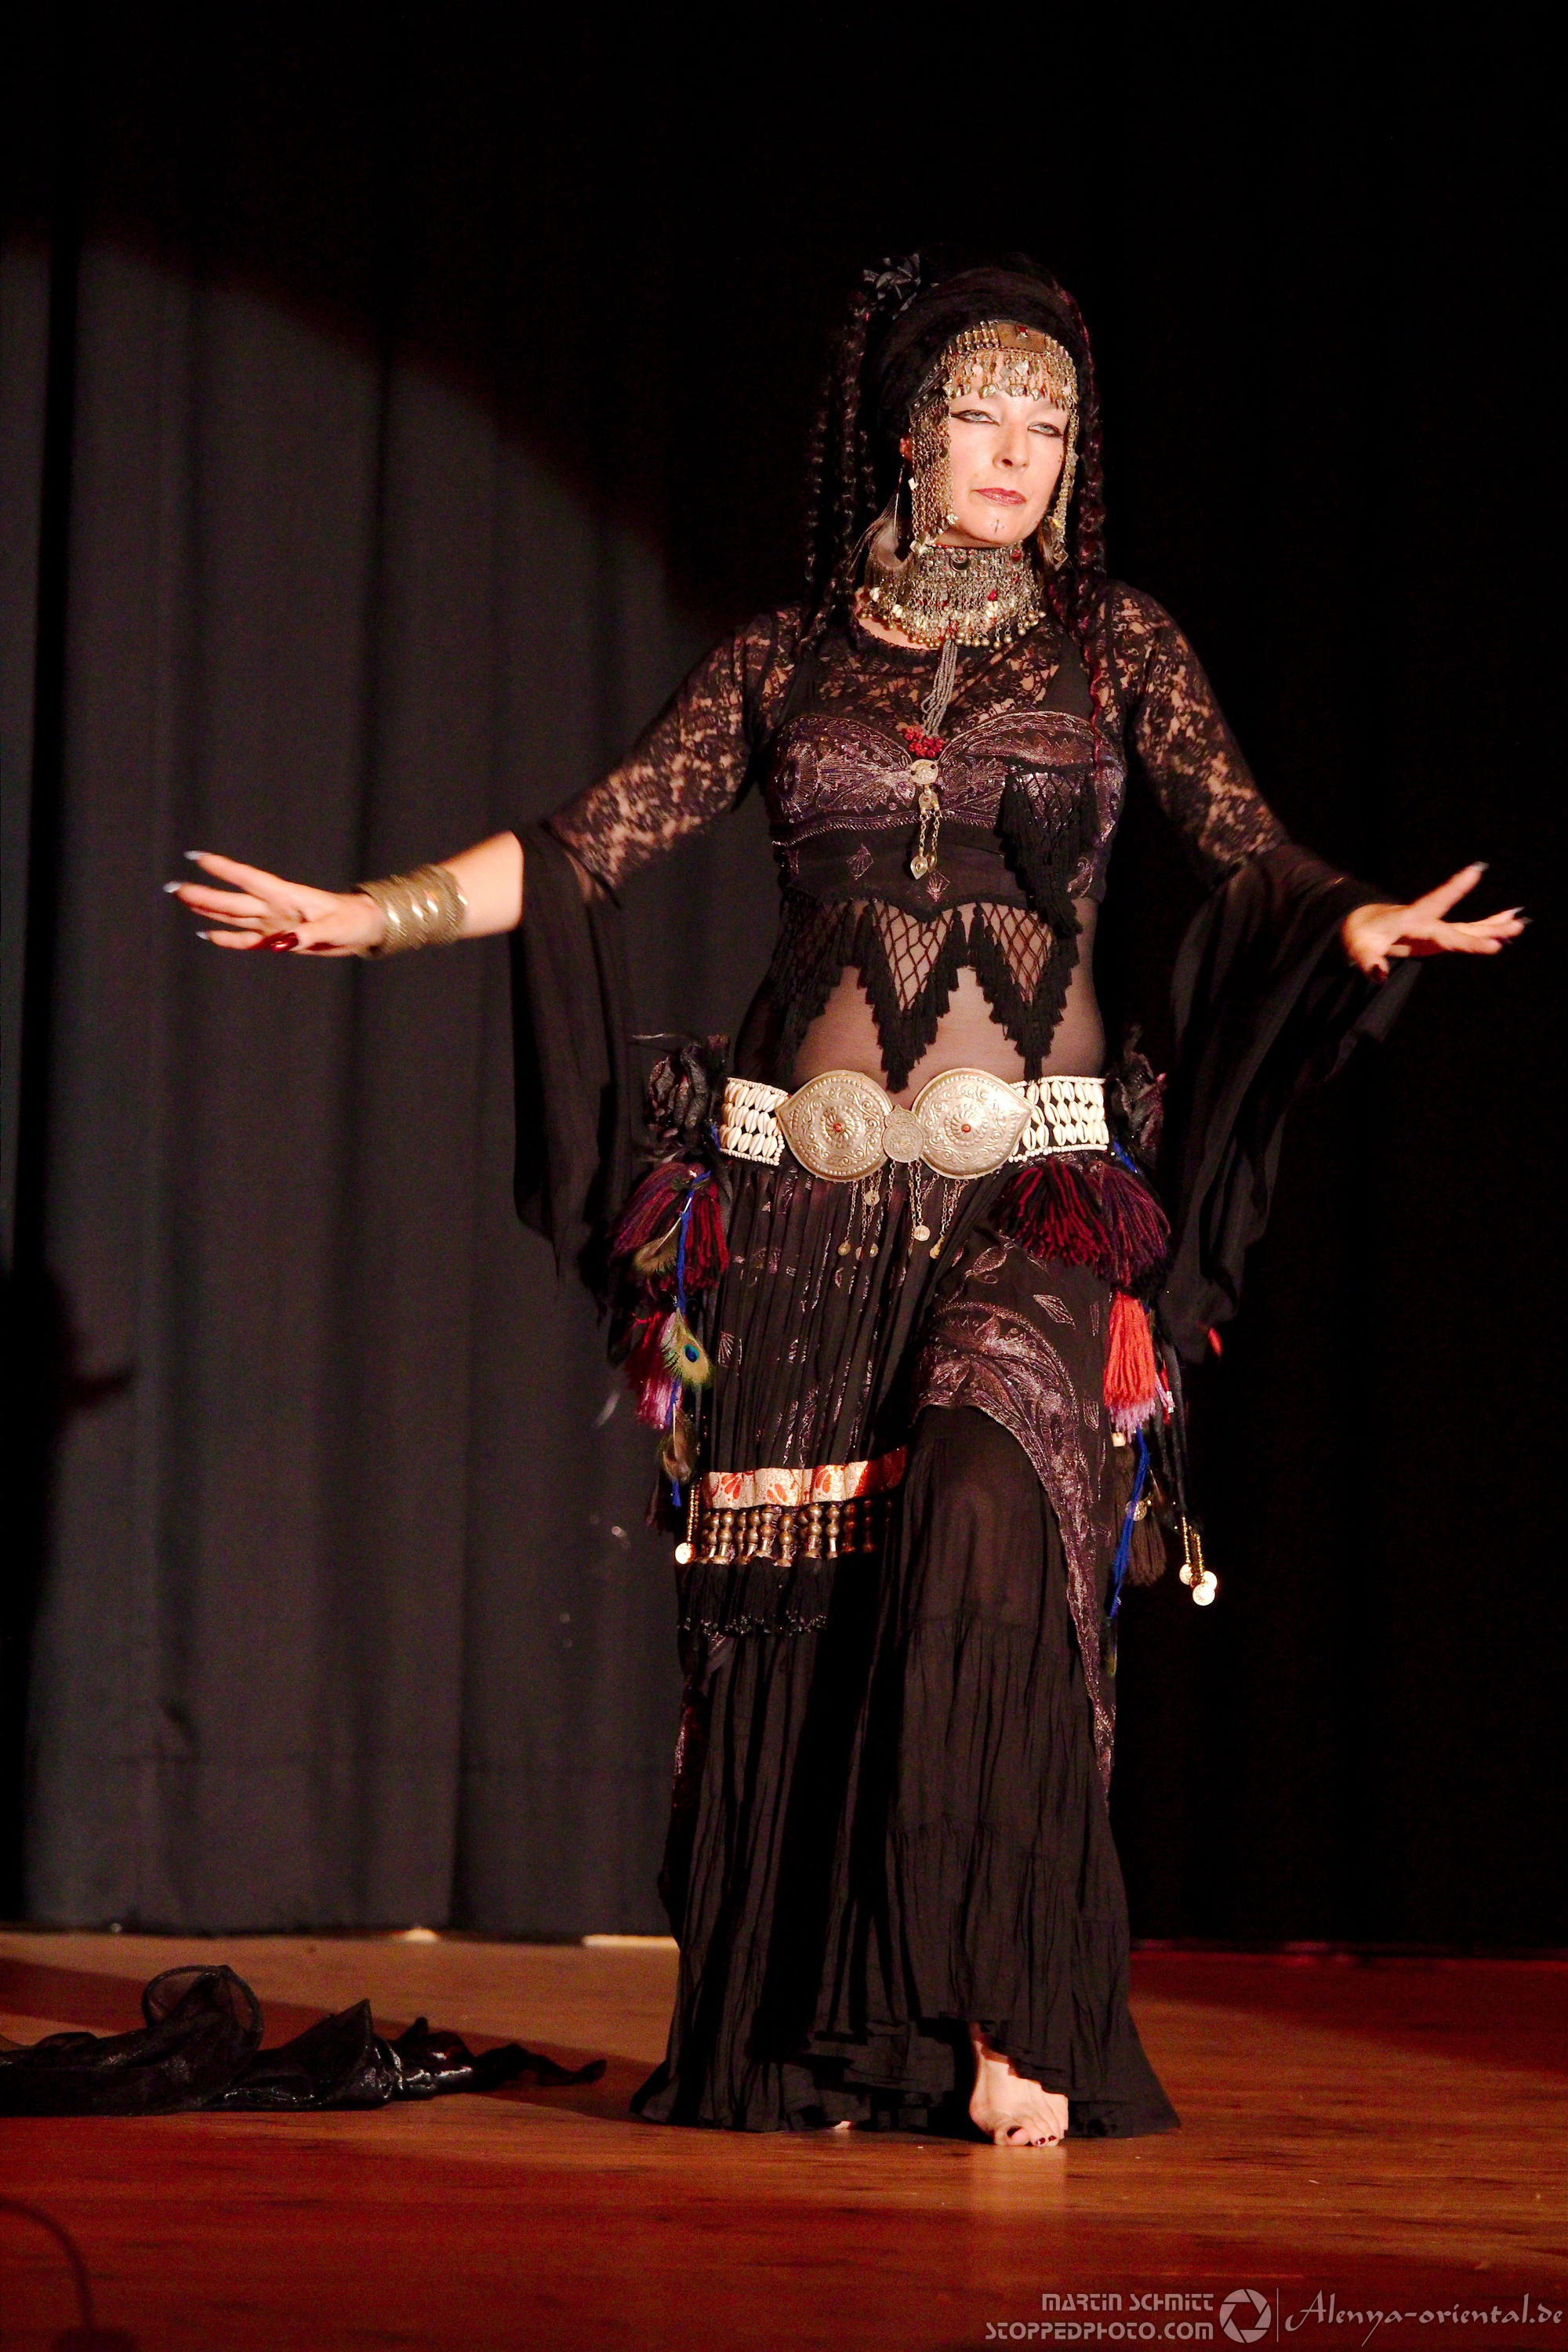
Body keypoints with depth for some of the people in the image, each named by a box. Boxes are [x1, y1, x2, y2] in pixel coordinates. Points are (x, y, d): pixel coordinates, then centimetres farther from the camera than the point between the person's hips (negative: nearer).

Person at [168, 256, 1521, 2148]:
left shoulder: (1118, 646, 10)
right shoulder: (790, 658, 11)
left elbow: (1246, 853, 2)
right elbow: (590, 844, 9)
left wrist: (1357, 927, -19)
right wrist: (369, 914, -2)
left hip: (1037, 1181, -1)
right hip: (804, 1185, 1)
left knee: (990, 1533, -20)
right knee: (787, 1589, -4)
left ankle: (1006, 2023, -15)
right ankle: (792, 2043, 4)